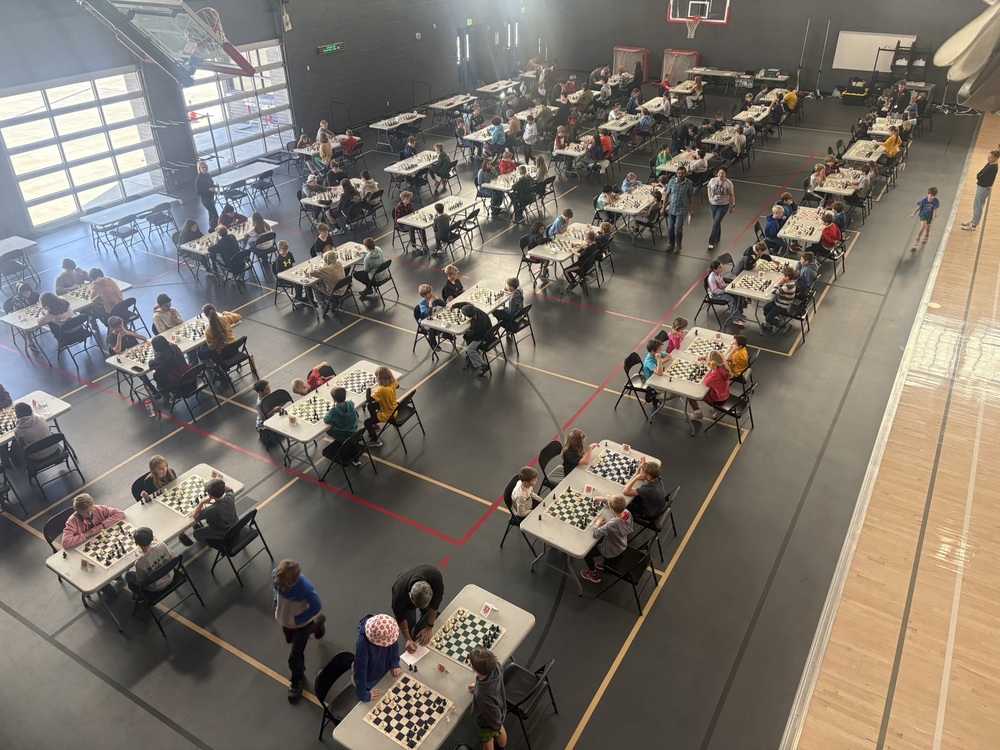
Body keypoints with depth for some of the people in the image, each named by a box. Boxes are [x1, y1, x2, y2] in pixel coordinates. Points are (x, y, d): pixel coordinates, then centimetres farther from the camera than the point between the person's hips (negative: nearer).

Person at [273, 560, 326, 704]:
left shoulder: (305, 588, -44)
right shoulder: (275, 574, -30)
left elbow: (317, 606, -25)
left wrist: (299, 619, -20)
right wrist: (276, 604, -7)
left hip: (301, 623, -6)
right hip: (284, 620, 6)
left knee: (294, 658, 5)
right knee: (289, 640, 35)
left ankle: (297, 681, 39)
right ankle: (317, 623, 62)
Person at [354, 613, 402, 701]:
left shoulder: (388, 630, -30)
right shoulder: (362, 643, -45)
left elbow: (394, 644, -7)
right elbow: (360, 671, -35)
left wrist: (394, 664, -7)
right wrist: (363, 695, -26)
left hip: (385, 671, 4)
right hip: (370, 680, -4)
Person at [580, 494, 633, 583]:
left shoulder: (613, 524, -45)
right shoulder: (627, 512, -24)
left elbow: (595, 533, -43)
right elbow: (617, 504, -1)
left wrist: (597, 523, -25)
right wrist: (603, 499, -7)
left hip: (611, 552, -7)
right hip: (622, 545, 7)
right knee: (599, 541, 33)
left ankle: (593, 575, 33)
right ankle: (606, 564, 50)